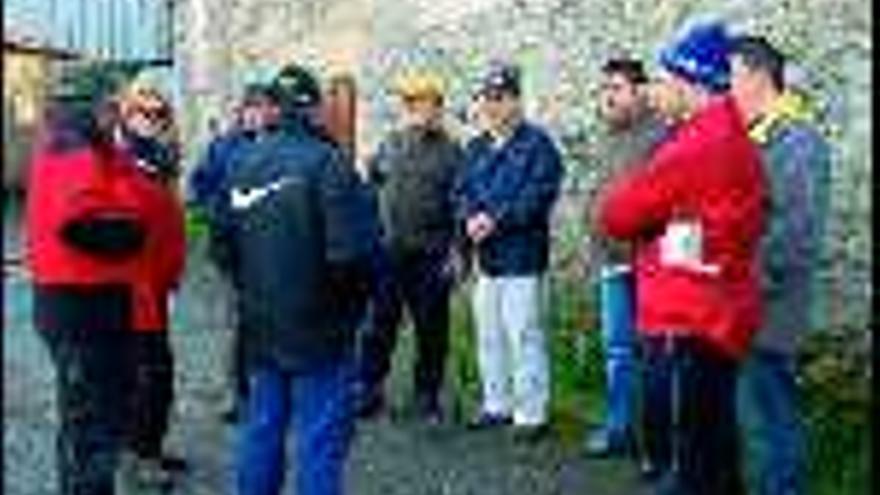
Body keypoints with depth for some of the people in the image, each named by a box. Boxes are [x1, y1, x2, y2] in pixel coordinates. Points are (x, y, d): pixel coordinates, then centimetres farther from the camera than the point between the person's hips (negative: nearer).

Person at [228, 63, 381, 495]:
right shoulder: (326, 163, -15)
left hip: (260, 328, 6)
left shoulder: (245, 164, 4)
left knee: (261, 428, 17)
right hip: (318, 329, -6)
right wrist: (355, 297, -3)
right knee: (321, 436, 1)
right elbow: (352, 248, -20)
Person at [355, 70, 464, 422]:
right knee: (379, 324, 6)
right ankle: (370, 391, 16)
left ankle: (428, 397, 17)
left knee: (431, 330, 6)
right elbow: (371, 180, 20)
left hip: (431, 256, -2)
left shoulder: (450, 152, -1)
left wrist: (455, 251, -10)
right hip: (388, 251, 2)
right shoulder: (390, 145, 8)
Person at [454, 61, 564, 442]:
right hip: (485, 255, 8)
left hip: (522, 256, -7)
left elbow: (539, 195, -15)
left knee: (524, 335, -6)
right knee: (489, 335, 14)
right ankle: (497, 404, 26)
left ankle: (531, 413, 1)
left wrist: (496, 219, -18)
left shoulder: (537, 144, -6)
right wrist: (469, 218, -7)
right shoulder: (476, 148, 16)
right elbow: (461, 192, 14)